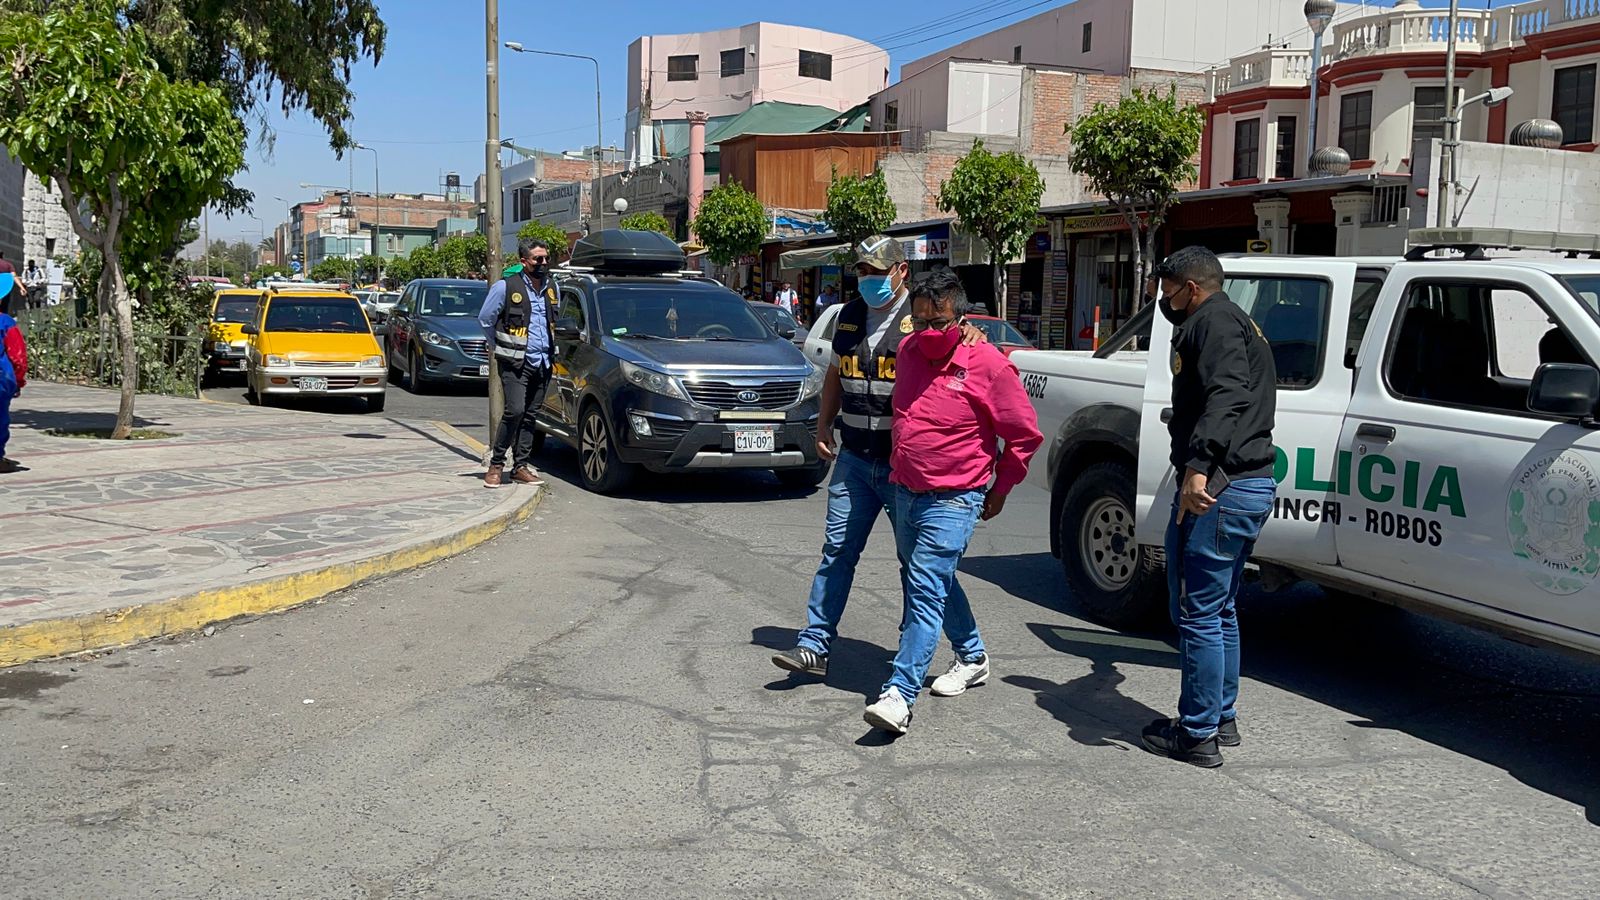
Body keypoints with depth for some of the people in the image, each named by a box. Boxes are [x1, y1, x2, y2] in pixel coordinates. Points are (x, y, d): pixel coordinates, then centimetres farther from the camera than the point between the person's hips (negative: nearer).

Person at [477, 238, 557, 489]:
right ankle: (496, 463, -3)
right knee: (515, 411, -16)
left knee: (530, 415, 7)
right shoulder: (506, 286, -7)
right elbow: (485, 318, 0)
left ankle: (522, 466, 13)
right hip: (515, 363, -5)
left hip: (543, 363, 5)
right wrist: (501, 348, 6)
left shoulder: (551, 286, 10)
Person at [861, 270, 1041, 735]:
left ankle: (899, 695, -18)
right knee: (936, 582, 21)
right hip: (904, 491, 8)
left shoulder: (988, 364, -14)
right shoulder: (907, 350, 4)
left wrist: (1000, 490, 2)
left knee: (925, 592, -15)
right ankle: (972, 657, 40)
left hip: (952, 500, -8)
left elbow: (1024, 435, -5)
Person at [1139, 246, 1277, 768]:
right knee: (1220, 612, 19)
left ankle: (1197, 735, 1)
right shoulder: (1238, 324, 24)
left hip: (1217, 488, -11)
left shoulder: (1214, 321, -8)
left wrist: (1198, 466, -35)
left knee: (1197, 615, -5)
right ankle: (1222, 720, 29)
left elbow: (1225, 395, -26)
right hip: (1253, 486, 11)